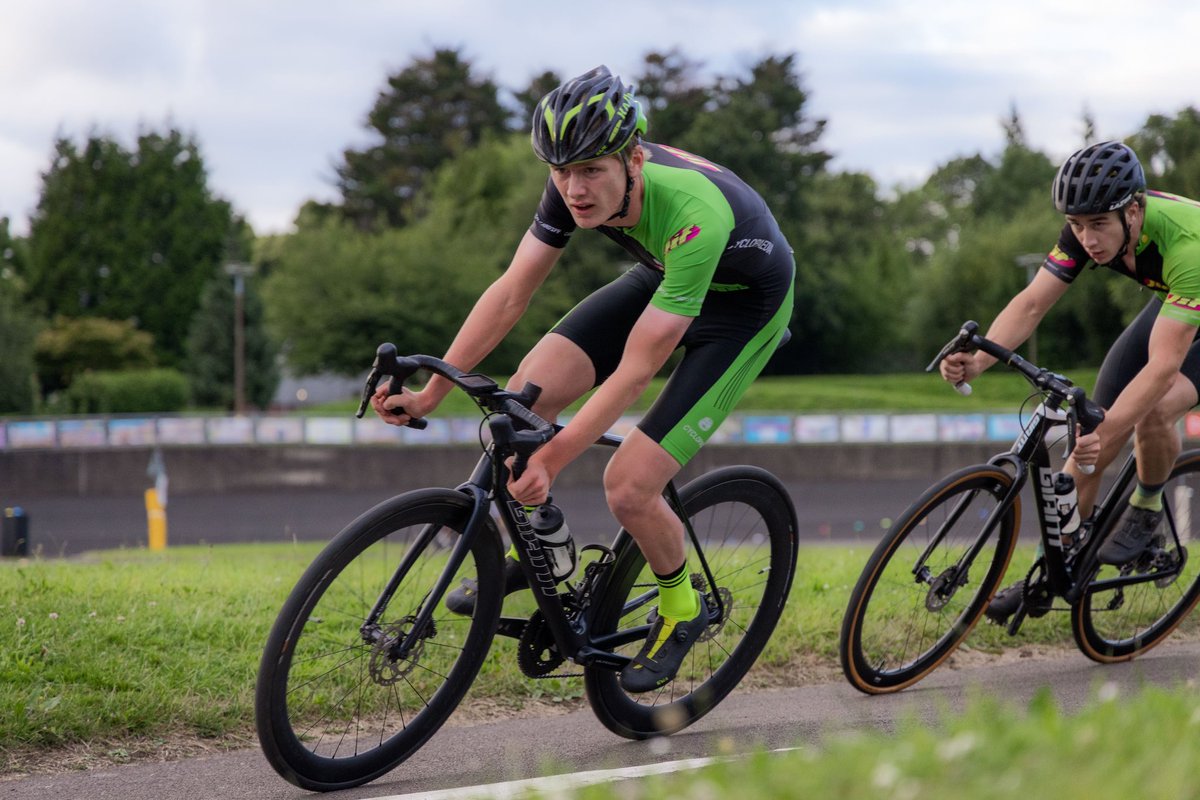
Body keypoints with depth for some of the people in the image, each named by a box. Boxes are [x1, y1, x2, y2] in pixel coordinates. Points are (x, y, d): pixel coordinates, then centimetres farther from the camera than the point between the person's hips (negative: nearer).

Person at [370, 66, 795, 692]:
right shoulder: (577, 183, -22)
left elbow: (635, 370, -36)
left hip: (743, 306, -6)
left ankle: (681, 609, 13)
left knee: (628, 486, -16)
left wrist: (550, 460, -38)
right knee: (531, 388, -15)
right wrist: (430, 393, -19)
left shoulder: (694, 216, -40)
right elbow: (511, 293, -15)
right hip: (661, 277, 6)